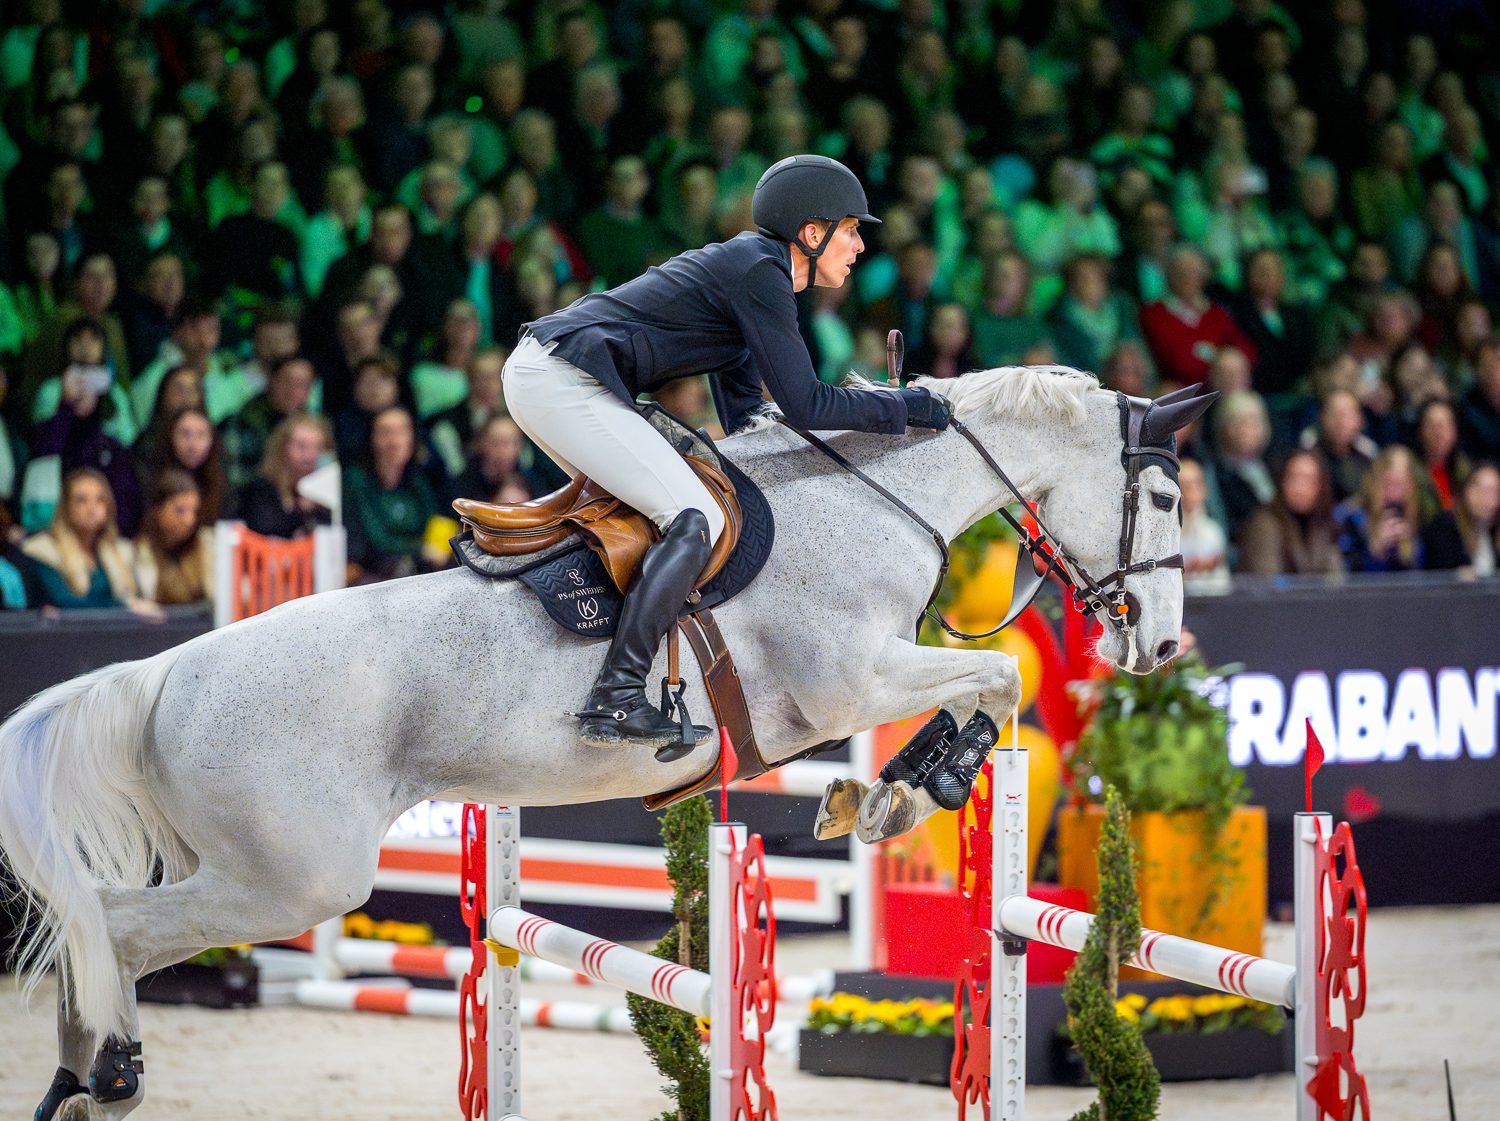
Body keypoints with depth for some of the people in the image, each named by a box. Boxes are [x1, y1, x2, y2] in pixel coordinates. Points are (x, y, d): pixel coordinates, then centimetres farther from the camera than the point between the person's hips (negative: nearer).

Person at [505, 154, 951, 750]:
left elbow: (744, 413, 26)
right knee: (695, 519, -16)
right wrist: (904, 407, -3)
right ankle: (614, 701, -23)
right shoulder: (759, 271, -10)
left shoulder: (752, 266, 20)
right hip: (563, 383, -11)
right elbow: (805, 406, -13)